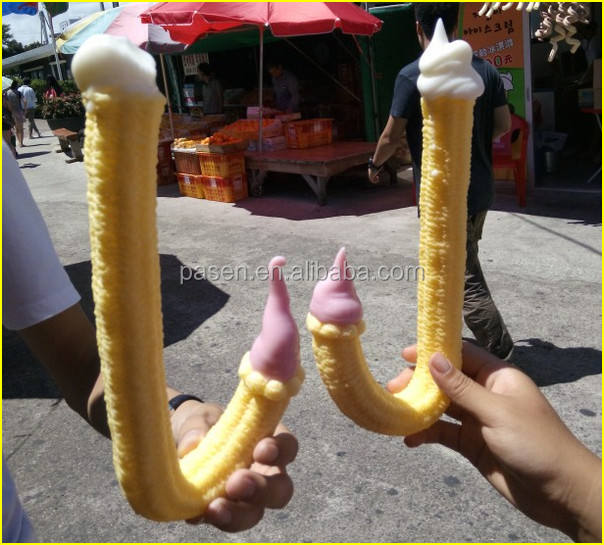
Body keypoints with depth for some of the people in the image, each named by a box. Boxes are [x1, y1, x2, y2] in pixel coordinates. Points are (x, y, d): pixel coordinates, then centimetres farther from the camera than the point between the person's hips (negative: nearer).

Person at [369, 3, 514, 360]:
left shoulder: (412, 76, -14)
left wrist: (375, 164, 9)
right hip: (480, 189, 8)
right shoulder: (486, 69, 3)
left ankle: (501, 355, 3)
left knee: (466, 281, 0)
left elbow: (393, 135, -10)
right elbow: (504, 125, 6)